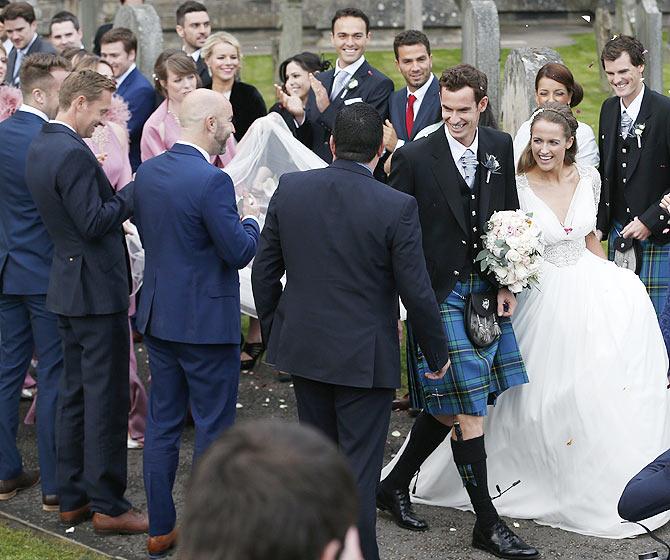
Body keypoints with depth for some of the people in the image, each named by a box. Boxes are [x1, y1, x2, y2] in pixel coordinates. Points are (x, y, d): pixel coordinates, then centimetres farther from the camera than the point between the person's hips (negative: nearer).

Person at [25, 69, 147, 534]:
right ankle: (108, 505, 2)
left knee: (75, 392, 15)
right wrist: (132, 191, -11)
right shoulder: (73, 154, -21)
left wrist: (113, 191, 8)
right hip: (97, 287, -10)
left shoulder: (41, 147, 10)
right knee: (107, 396, -3)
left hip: (68, 285, 10)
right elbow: (94, 223, -21)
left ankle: (73, 497, 21)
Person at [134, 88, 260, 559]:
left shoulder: (147, 172, 3)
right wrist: (252, 222, 2)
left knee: (163, 423, 13)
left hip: (158, 315, 7)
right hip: (207, 321, -7)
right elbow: (240, 252, -17)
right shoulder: (212, 181, -21)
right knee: (213, 430, 3)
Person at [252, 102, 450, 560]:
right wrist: (438, 355, 1)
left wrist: (273, 331, 17)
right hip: (365, 358, -4)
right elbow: (417, 293, -13)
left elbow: (264, 271, 3)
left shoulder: (290, 190, -5)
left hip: (303, 347, 4)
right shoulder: (397, 208, -17)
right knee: (358, 471, 4)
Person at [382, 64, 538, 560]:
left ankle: (395, 484, 30)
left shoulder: (501, 148, 5)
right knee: (468, 411, -4)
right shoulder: (415, 157, -10)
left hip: (487, 293, 5)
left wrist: (507, 283, 5)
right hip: (438, 294, -5)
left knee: (449, 406, 11)